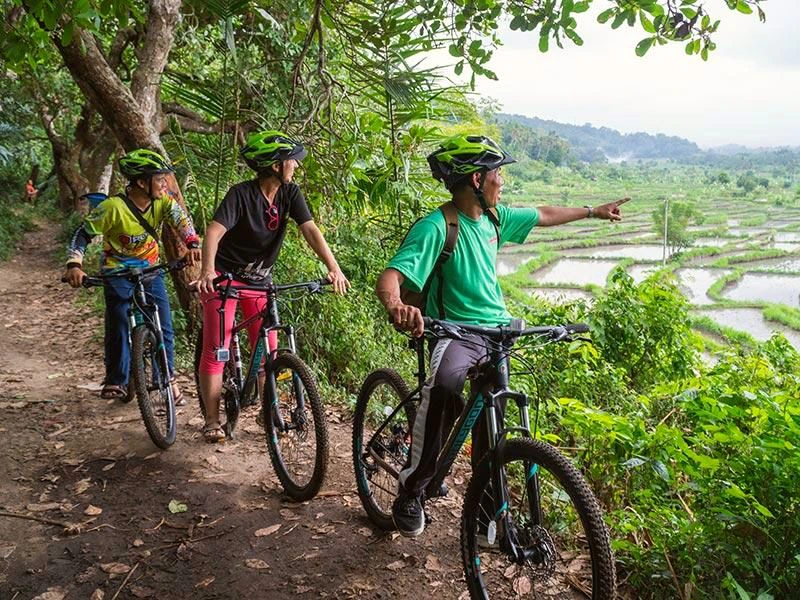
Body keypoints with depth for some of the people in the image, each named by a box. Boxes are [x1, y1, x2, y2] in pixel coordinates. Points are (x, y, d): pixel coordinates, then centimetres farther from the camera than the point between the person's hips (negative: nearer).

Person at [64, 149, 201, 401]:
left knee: (164, 327, -1)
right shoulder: (114, 207, -23)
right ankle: (116, 381, 14)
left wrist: (193, 244, -47)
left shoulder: (163, 202, -12)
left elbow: (181, 218, -27)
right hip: (118, 272, -3)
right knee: (119, 328, -5)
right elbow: (83, 234, -16)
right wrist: (74, 265, -30)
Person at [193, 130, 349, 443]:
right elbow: (214, 232, -30)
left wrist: (334, 268, -28)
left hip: (259, 279, 5)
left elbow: (310, 229, -15)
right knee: (215, 350, -4)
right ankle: (212, 422, 6)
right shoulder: (241, 194, -20)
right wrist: (207, 272, -47)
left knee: (267, 350, 3)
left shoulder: (290, 193, -7)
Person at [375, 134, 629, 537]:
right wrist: (396, 307, -52)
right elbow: (388, 278, -28)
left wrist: (593, 211, 37)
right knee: (445, 383, -37)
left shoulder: (494, 217, 7)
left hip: (498, 330, 7)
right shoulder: (436, 227, -17)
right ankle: (411, 490, -21)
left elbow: (543, 215, 27)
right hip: (455, 332, -7)